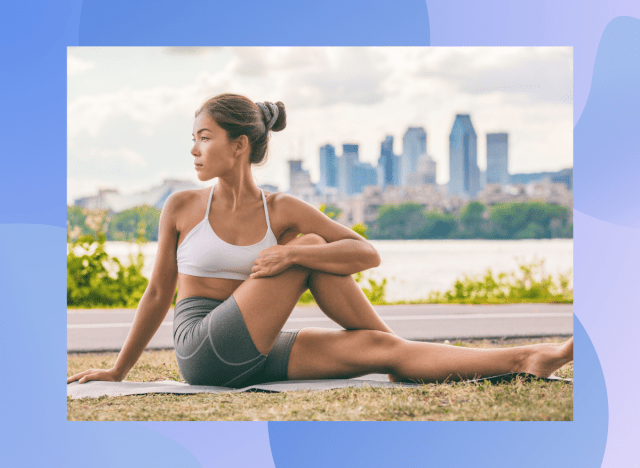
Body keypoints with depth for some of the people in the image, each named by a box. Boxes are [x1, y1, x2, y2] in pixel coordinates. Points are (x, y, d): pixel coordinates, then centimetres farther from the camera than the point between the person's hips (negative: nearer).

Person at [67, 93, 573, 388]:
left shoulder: (283, 210, 4)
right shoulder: (182, 208, 2)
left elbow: (367, 253, -4)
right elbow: (158, 292, 10)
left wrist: (294, 254, -20)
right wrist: (118, 371, 13)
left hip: (257, 357, 3)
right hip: (204, 353, -3)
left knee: (381, 351, -19)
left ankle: (523, 361, -22)